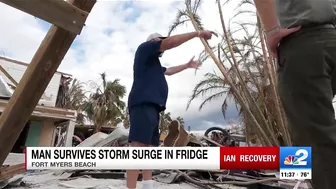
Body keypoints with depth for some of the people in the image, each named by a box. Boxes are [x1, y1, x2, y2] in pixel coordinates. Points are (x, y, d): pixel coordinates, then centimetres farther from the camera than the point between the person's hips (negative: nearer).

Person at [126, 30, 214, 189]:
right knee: (139, 145, -19)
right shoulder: (145, 48, 8)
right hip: (144, 104, -10)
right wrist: (198, 33, 0)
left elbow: (169, 71, 50)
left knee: (150, 146, 4)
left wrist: (187, 65, 56)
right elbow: (171, 42, -4)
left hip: (151, 105, 10)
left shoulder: (153, 62, 34)